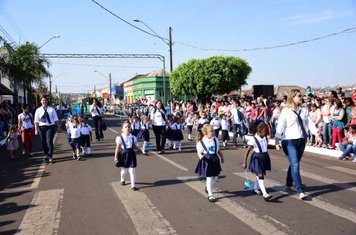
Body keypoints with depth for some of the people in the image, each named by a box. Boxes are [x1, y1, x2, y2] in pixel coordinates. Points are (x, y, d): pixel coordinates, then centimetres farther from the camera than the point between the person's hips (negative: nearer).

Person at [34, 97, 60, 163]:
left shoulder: (51, 109, 5)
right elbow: (36, 121, 4)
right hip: (42, 127, 2)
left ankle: (50, 156, -7)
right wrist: (36, 129, -3)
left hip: (51, 126, -2)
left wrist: (58, 127, 4)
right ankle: (46, 155, 27)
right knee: (44, 142, 9)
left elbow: (56, 119, 7)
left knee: (49, 141, -11)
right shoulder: (38, 110, 6)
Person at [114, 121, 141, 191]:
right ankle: (122, 180, 46)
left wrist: (140, 149, -8)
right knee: (124, 170, 15)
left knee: (132, 171, -1)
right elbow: (118, 148, -6)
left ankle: (133, 185, 8)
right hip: (123, 155, -2)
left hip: (131, 154, 2)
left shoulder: (133, 137, -1)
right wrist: (116, 157, -5)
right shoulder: (120, 138, -11)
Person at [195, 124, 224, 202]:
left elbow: (218, 150, 14)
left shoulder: (215, 139, 2)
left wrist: (222, 156, 21)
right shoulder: (201, 142, -12)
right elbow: (199, 152, -9)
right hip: (207, 160, -5)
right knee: (209, 178, -3)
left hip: (215, 159, 6)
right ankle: (210, 195, 8)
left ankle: (208, 187, 45)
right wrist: (200, 156, -30)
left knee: (215, 177, 15)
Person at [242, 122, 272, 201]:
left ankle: (255, 189, 42)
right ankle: (265, 194, -16)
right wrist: (244, 162, -11)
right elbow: (247, 151, -13)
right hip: (257, 158, -6)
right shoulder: (253, 140, -18)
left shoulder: (266, 138, -1)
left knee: (258, 175, 21)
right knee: (260, 176, -12)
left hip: (264, 158, 6)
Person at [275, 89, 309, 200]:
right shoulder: (286, 111, -6)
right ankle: (300, 191, -10)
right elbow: (280, 126, -9)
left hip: (301, 141, 5)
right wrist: (277, 140, -13)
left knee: (294, 165, 16)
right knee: (295, 165, -11)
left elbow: (308, 125, 11)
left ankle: (288, 184, 36)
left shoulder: (304, 110, 8)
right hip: (289, 141, -5)